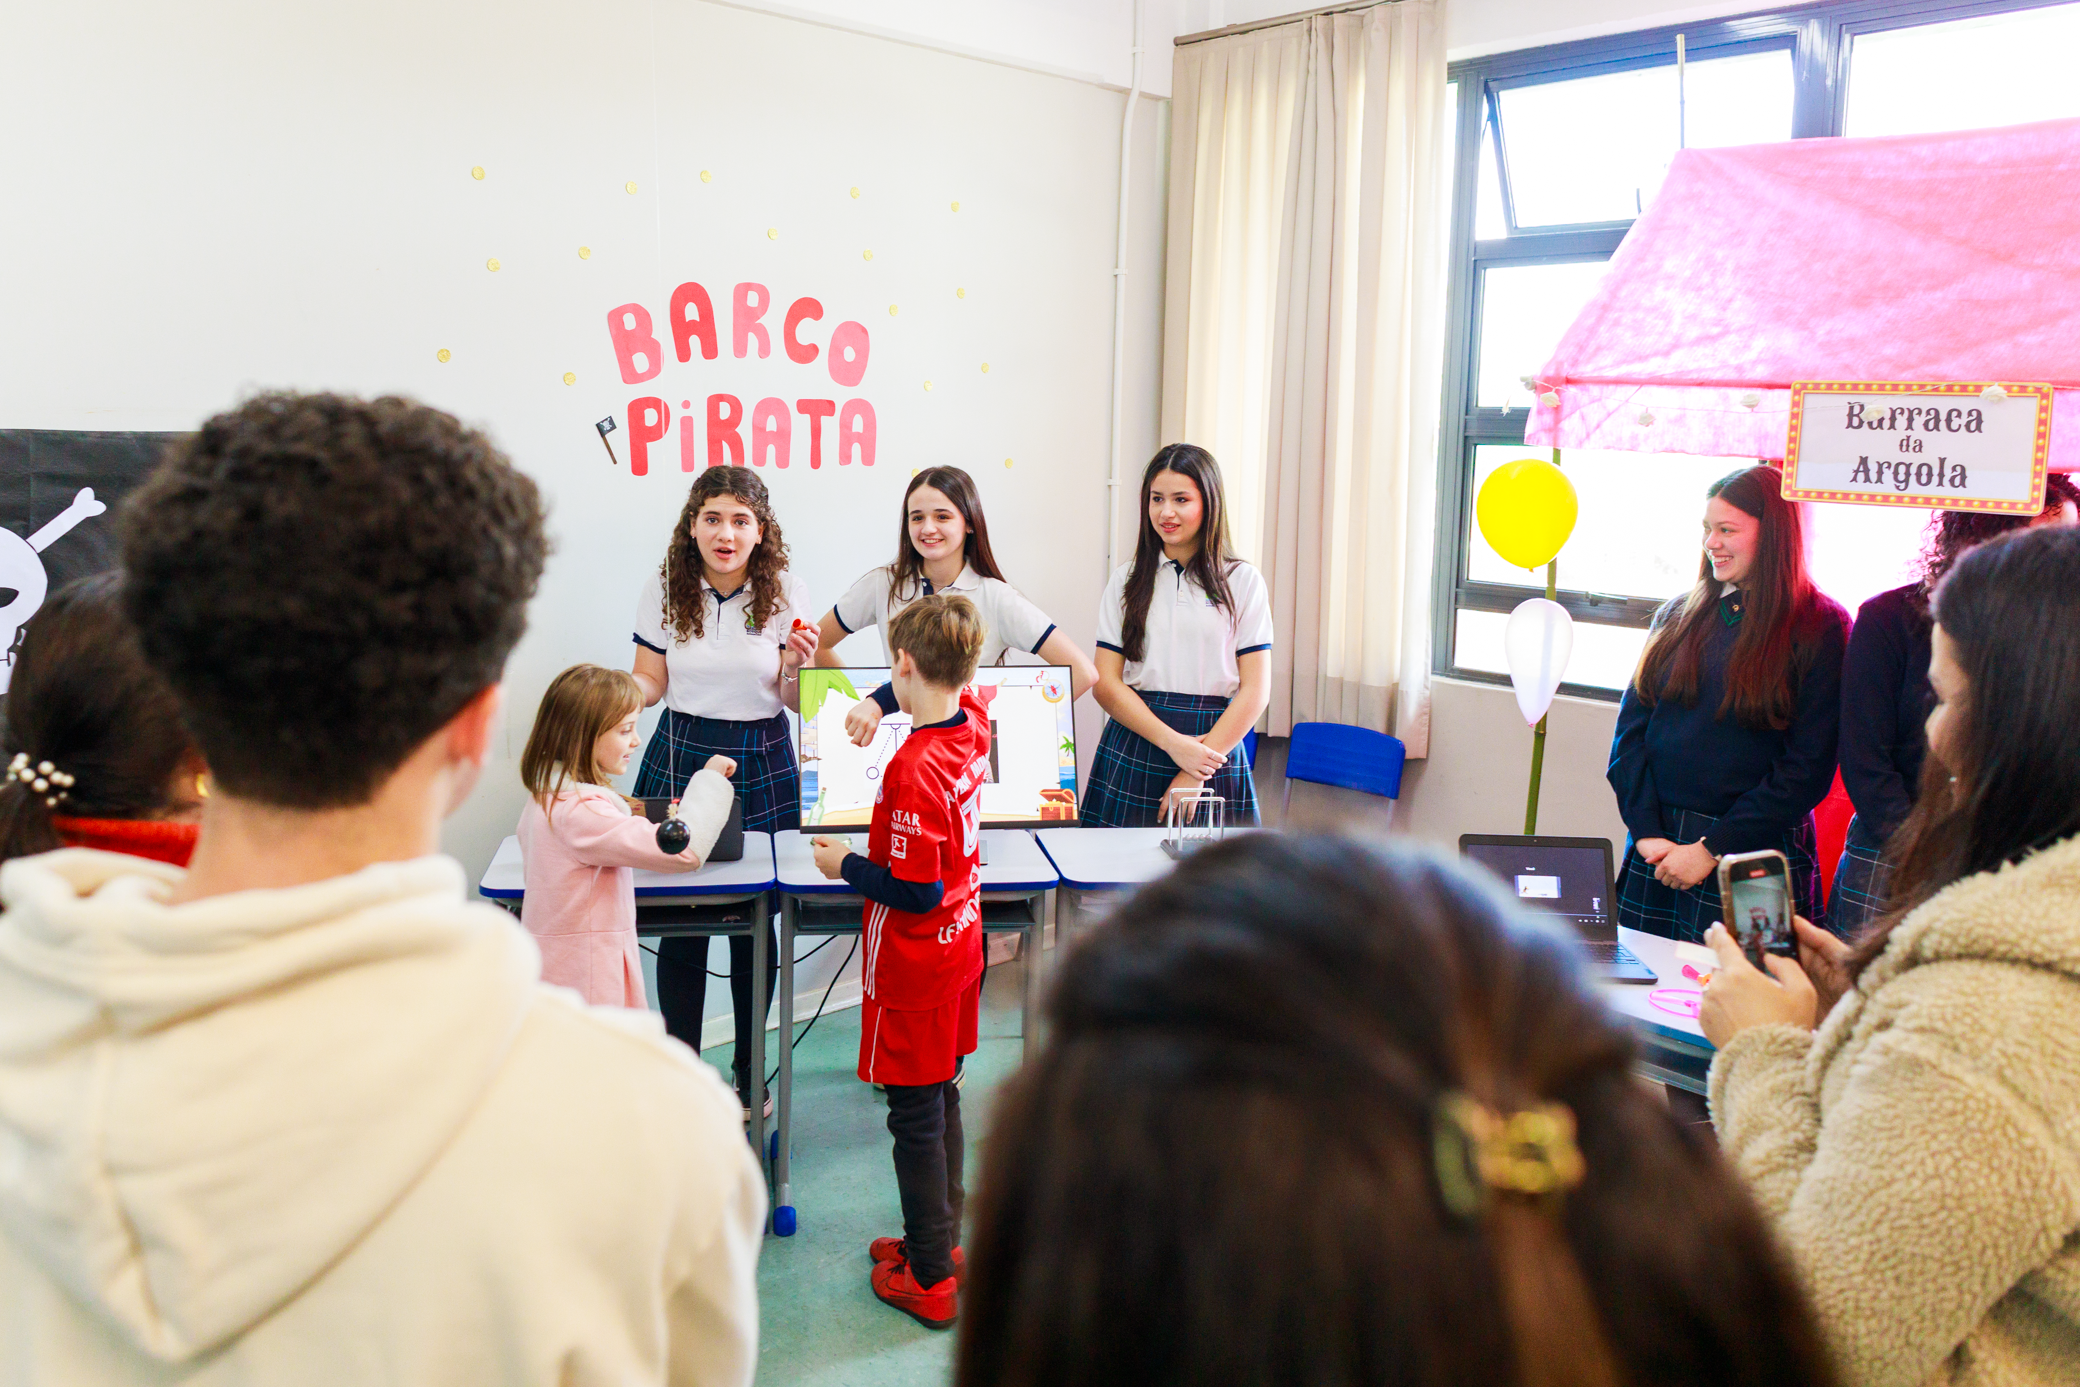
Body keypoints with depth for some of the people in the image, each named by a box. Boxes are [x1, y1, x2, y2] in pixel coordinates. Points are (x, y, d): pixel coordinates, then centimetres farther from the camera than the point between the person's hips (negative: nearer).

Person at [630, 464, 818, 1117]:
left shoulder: (787, 591, -5)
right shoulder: (663, 588, -2)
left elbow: (795, 700, 1)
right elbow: (650, 682, 5)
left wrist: (795, 668, -20)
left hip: (762, 762, 0)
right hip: (682, 754, 0)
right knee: (679, 922, 2)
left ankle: (750, 1075, 25)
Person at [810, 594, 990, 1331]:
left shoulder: (912, 768, -28)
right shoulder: (974, 725, -3)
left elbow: (916, 891, -25)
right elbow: (961, 691, 23)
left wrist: (845, 865, -11)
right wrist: (885, 702, 29)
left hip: (913, 966, -8)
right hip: (960, 945, 8)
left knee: (916, 1118, 4)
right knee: (941, 1100, 20)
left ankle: (930, 1279, 16)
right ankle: (940, 1240, 35)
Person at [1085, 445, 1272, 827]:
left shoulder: (1242, 581, 3)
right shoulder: (1127, 580, 8)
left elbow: (1255, 691, -3)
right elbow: (1105, 683, 1)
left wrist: (1196, 775, -11)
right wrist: (1174, 743, -13)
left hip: (1215, 746, -1)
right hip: (1135, 748, 1)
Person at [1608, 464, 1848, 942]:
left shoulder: (1820, 627, -4)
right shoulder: (1680, 615, 10)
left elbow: (1808, 768, -9)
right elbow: (1631, 727, 6)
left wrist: (1713, 848, -14)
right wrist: (1647, 831, -7)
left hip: (1754, 854, -4)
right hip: (1655, 845, 4)